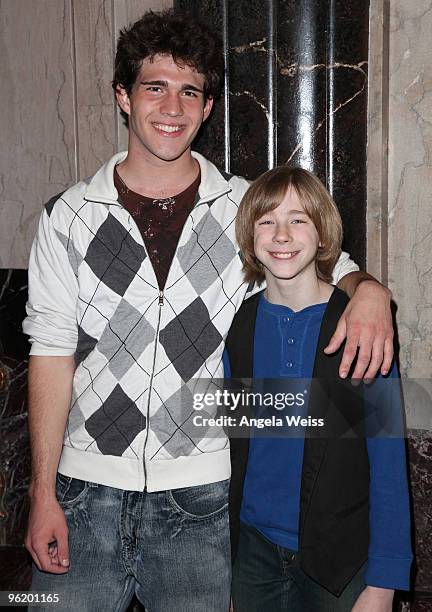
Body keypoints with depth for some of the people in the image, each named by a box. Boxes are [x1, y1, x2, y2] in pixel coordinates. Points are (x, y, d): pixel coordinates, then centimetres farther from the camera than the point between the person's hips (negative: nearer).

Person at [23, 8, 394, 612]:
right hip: (85, 489, 1)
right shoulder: (69, 217, 0)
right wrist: (43, 493, -3)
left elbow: (336, 269, 8)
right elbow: (52, 352, -1)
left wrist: (369, 291, -18)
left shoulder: (250, 209, 0)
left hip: (201, 495, 0)